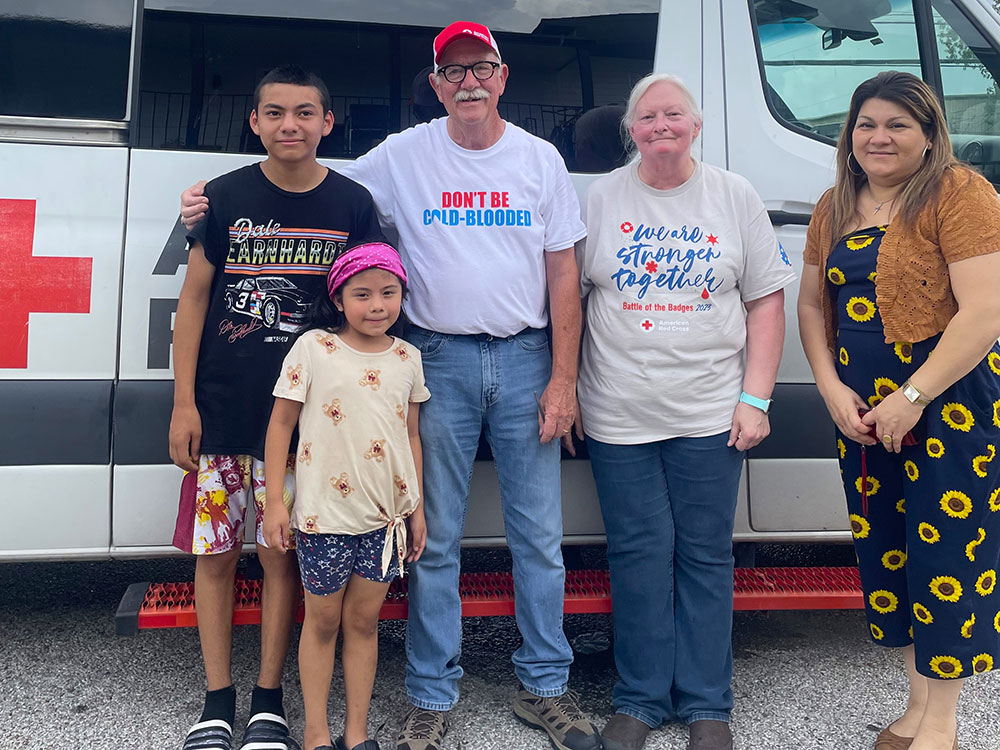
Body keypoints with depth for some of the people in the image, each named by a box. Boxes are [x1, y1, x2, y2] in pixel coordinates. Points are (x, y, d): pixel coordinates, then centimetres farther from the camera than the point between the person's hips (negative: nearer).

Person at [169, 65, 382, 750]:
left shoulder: (352, 203, 0)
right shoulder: (227, 196, 0)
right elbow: (194, 299, 3)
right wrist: (183, 404, -1)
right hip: (220, 411, 1)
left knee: (282, 556, 6)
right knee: (215, 555, 7)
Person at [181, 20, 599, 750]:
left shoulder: (542, 159, 6)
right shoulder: (401, 156, 2)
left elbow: (563, 275, 5)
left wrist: (562, 379, -1)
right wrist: (218, 203, -5)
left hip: (525, 359, 2)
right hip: (441, 359, -1)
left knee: (539, 537, 7)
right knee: (435, 540, 6)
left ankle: (545, 687, 24)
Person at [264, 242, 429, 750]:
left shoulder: (407, 357, 4)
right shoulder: (314, 348, -7)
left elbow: (411, 435, 10)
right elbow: (282, 422, -4)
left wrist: (418, 509, 11)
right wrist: (274, 500, -7)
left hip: (386, 516, 3)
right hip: (325, 514, -3)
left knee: (364, 619, 13)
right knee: (323, 620, 10)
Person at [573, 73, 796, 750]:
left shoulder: (734, 196, 6)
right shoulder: (602, 198, 6)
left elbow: (766, 299, 5)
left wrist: (755, 398, -2)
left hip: (710, 414, 0)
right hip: (619, 415, 0)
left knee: (706, 554, 6)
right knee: (639, 553, 4)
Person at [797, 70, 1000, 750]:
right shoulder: (835, 208, 10)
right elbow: (812, 305, 12)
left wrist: (912, 397, -18)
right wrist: (833, 391, -1)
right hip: (862, 413, 7)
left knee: (945, 554, 1)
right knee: (886, 552, 13)